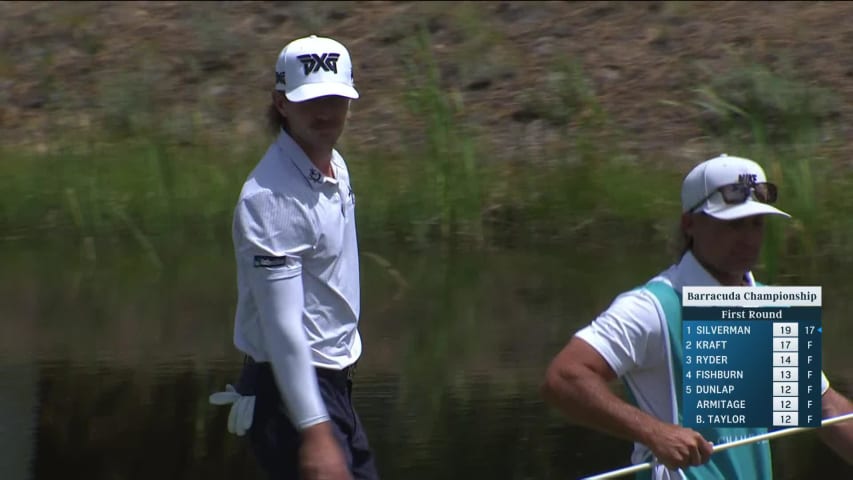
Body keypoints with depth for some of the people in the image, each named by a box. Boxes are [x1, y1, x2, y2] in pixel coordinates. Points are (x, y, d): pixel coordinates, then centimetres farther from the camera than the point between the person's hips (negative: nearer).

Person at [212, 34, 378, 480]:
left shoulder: (337, 168, 8)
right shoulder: (271, 196, -21)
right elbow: (281, 323, -26)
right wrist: (314, 430, -30)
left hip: (335, 387, 9)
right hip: (289, 389, -9)